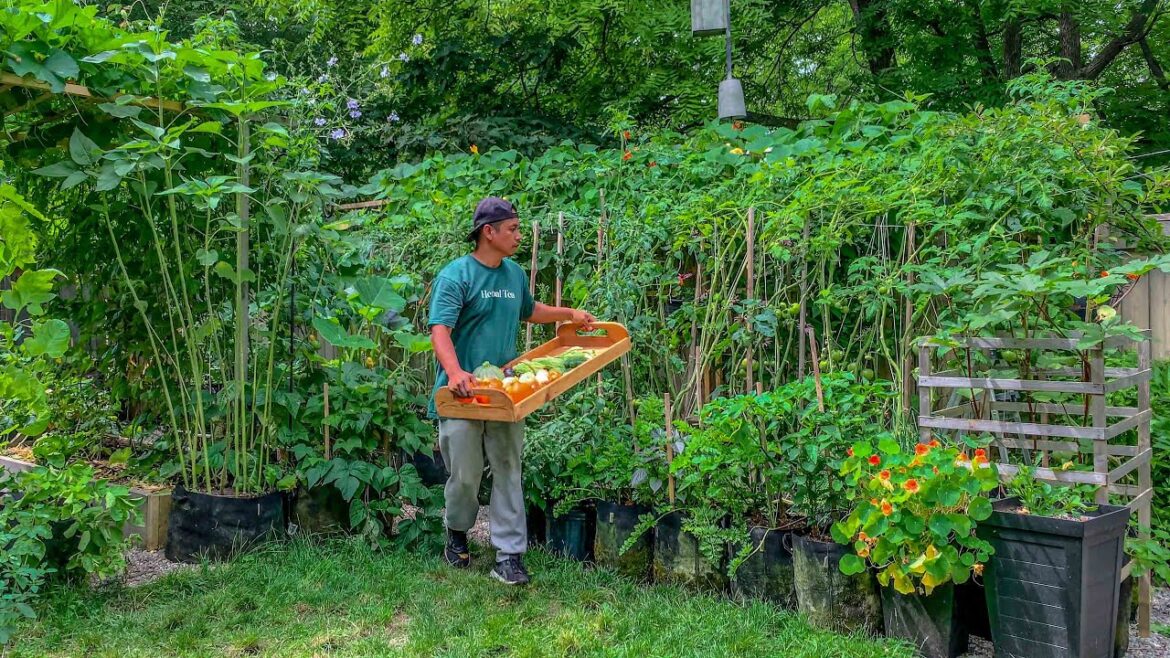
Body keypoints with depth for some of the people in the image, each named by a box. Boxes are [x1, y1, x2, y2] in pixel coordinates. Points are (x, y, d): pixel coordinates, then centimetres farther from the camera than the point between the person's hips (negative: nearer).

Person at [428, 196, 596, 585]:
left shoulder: (515, 274, 11)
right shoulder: (456, 276, -11)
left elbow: (529, 311, 32)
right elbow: (440, 330, -22)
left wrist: (570, 314, 24)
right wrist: (455, 372, -38)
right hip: (463, 394, -5)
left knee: (508, 473, 2)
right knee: (465, 474, 6)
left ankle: (509, 557, 6)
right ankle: (457, 534, 34)